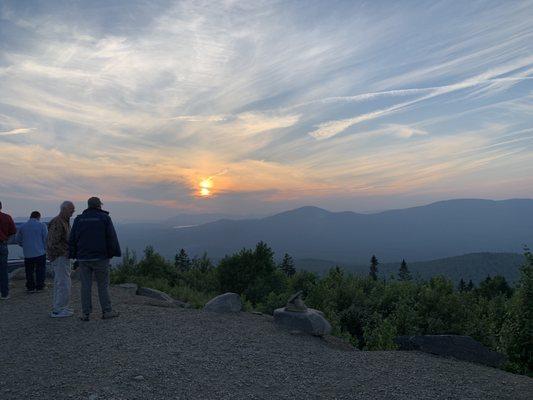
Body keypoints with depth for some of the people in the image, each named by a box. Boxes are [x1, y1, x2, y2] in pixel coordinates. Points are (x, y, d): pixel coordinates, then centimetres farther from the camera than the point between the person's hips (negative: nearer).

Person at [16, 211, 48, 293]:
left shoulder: (22, 226, 4)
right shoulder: (42, 225, -5)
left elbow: (18, 240, 11)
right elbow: (46, 239, -7)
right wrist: (45, 248, 9)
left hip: (27, 253, 3)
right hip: (40, 252, -3)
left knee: (29, 271, 11)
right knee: (40, 270, 7)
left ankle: (30, 287, 15)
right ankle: (39, 287, 10)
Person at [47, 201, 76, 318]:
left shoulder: (65, 222, 15)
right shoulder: (57, 223, -17)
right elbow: (53, 243, -23)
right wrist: (67, 252, -20)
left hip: (63, 257, 10)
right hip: (60, 258, -10)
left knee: (60, 283, 16)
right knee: (64, 284, -7)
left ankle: (58, 308, 26)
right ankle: (58, 310, 0)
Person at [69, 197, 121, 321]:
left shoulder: (79, 219, 8)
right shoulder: (104, 218, -2)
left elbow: (72, 239, 9)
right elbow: (112, 238, -6)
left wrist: (73, 255, 15)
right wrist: (114, 253, 0)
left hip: (83, 258, 3)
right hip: (100, 258, -3)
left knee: (85, 286, 6)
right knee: (103, 285, 4)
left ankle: (86, 313, 10)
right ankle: (106, 311, 9)